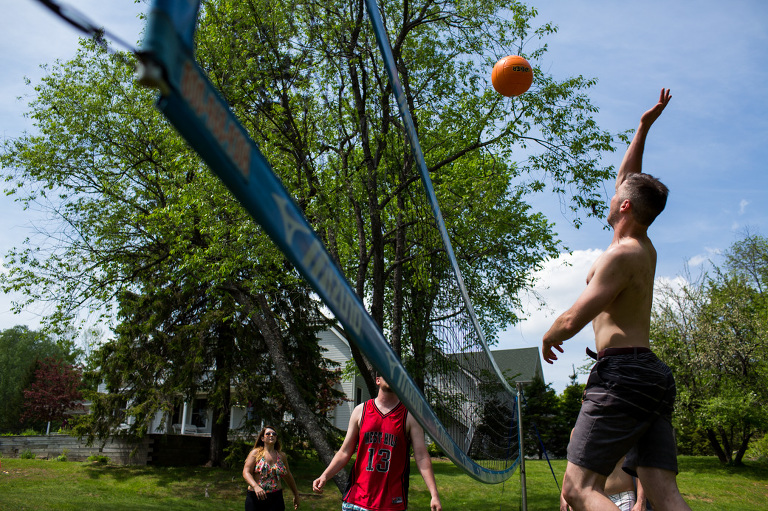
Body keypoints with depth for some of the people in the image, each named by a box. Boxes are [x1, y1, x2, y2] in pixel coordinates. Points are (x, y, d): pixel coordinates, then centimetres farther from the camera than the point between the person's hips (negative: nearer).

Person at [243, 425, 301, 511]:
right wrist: (256, 486, -26)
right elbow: (246, 472, -8)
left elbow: (288, 476, 21)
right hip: (255, 497, -1)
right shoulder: (256, 453, 2)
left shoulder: (281, 456, 10)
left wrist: (296, 495, 27)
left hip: (276, 497, 2)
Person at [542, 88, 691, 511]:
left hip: (622, 372, -9)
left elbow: (572, 320, -14)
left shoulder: (621, 255, -10)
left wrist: (548, 339, 7)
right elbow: (628, 179, 32)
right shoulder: (646, 248, 17)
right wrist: (643, 128, 34)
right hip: (654, 377, 9)